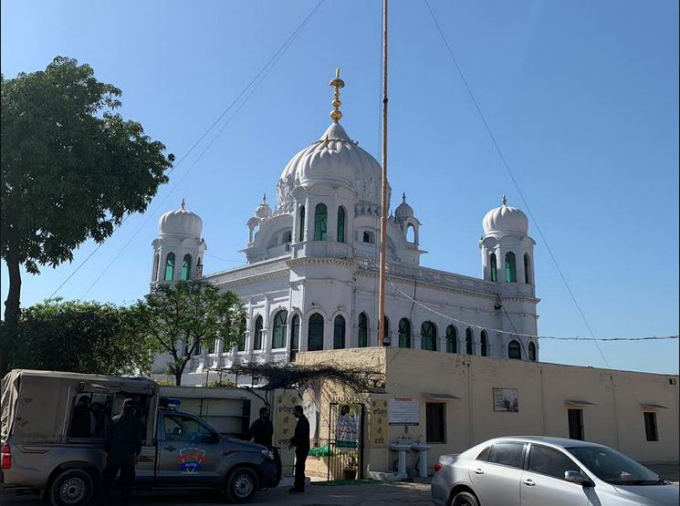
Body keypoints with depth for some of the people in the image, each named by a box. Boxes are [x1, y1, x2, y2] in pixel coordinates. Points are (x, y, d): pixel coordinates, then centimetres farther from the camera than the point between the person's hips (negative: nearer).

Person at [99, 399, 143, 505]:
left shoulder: (115, 419, 1)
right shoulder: (136, 421, 1)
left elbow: (108, 436, 2)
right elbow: (138, 439, 2)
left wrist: (107, 451, 8)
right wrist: (137, 453, 9)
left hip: (115, 453, 0)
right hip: (130, 454, 0)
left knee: (108, 477, 7)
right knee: (127, 478, 9)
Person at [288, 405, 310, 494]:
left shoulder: (302, 421, -16)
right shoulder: (303, 420, 17)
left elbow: (300, 435, -23)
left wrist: (292, 443, -10)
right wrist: (293, 442, 11)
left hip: (302, 447, -10)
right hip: (302, 447, 10)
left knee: (299, 467, -7)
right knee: (299, 467, 13)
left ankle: (299, 487, -5)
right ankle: (298, 487, 18)